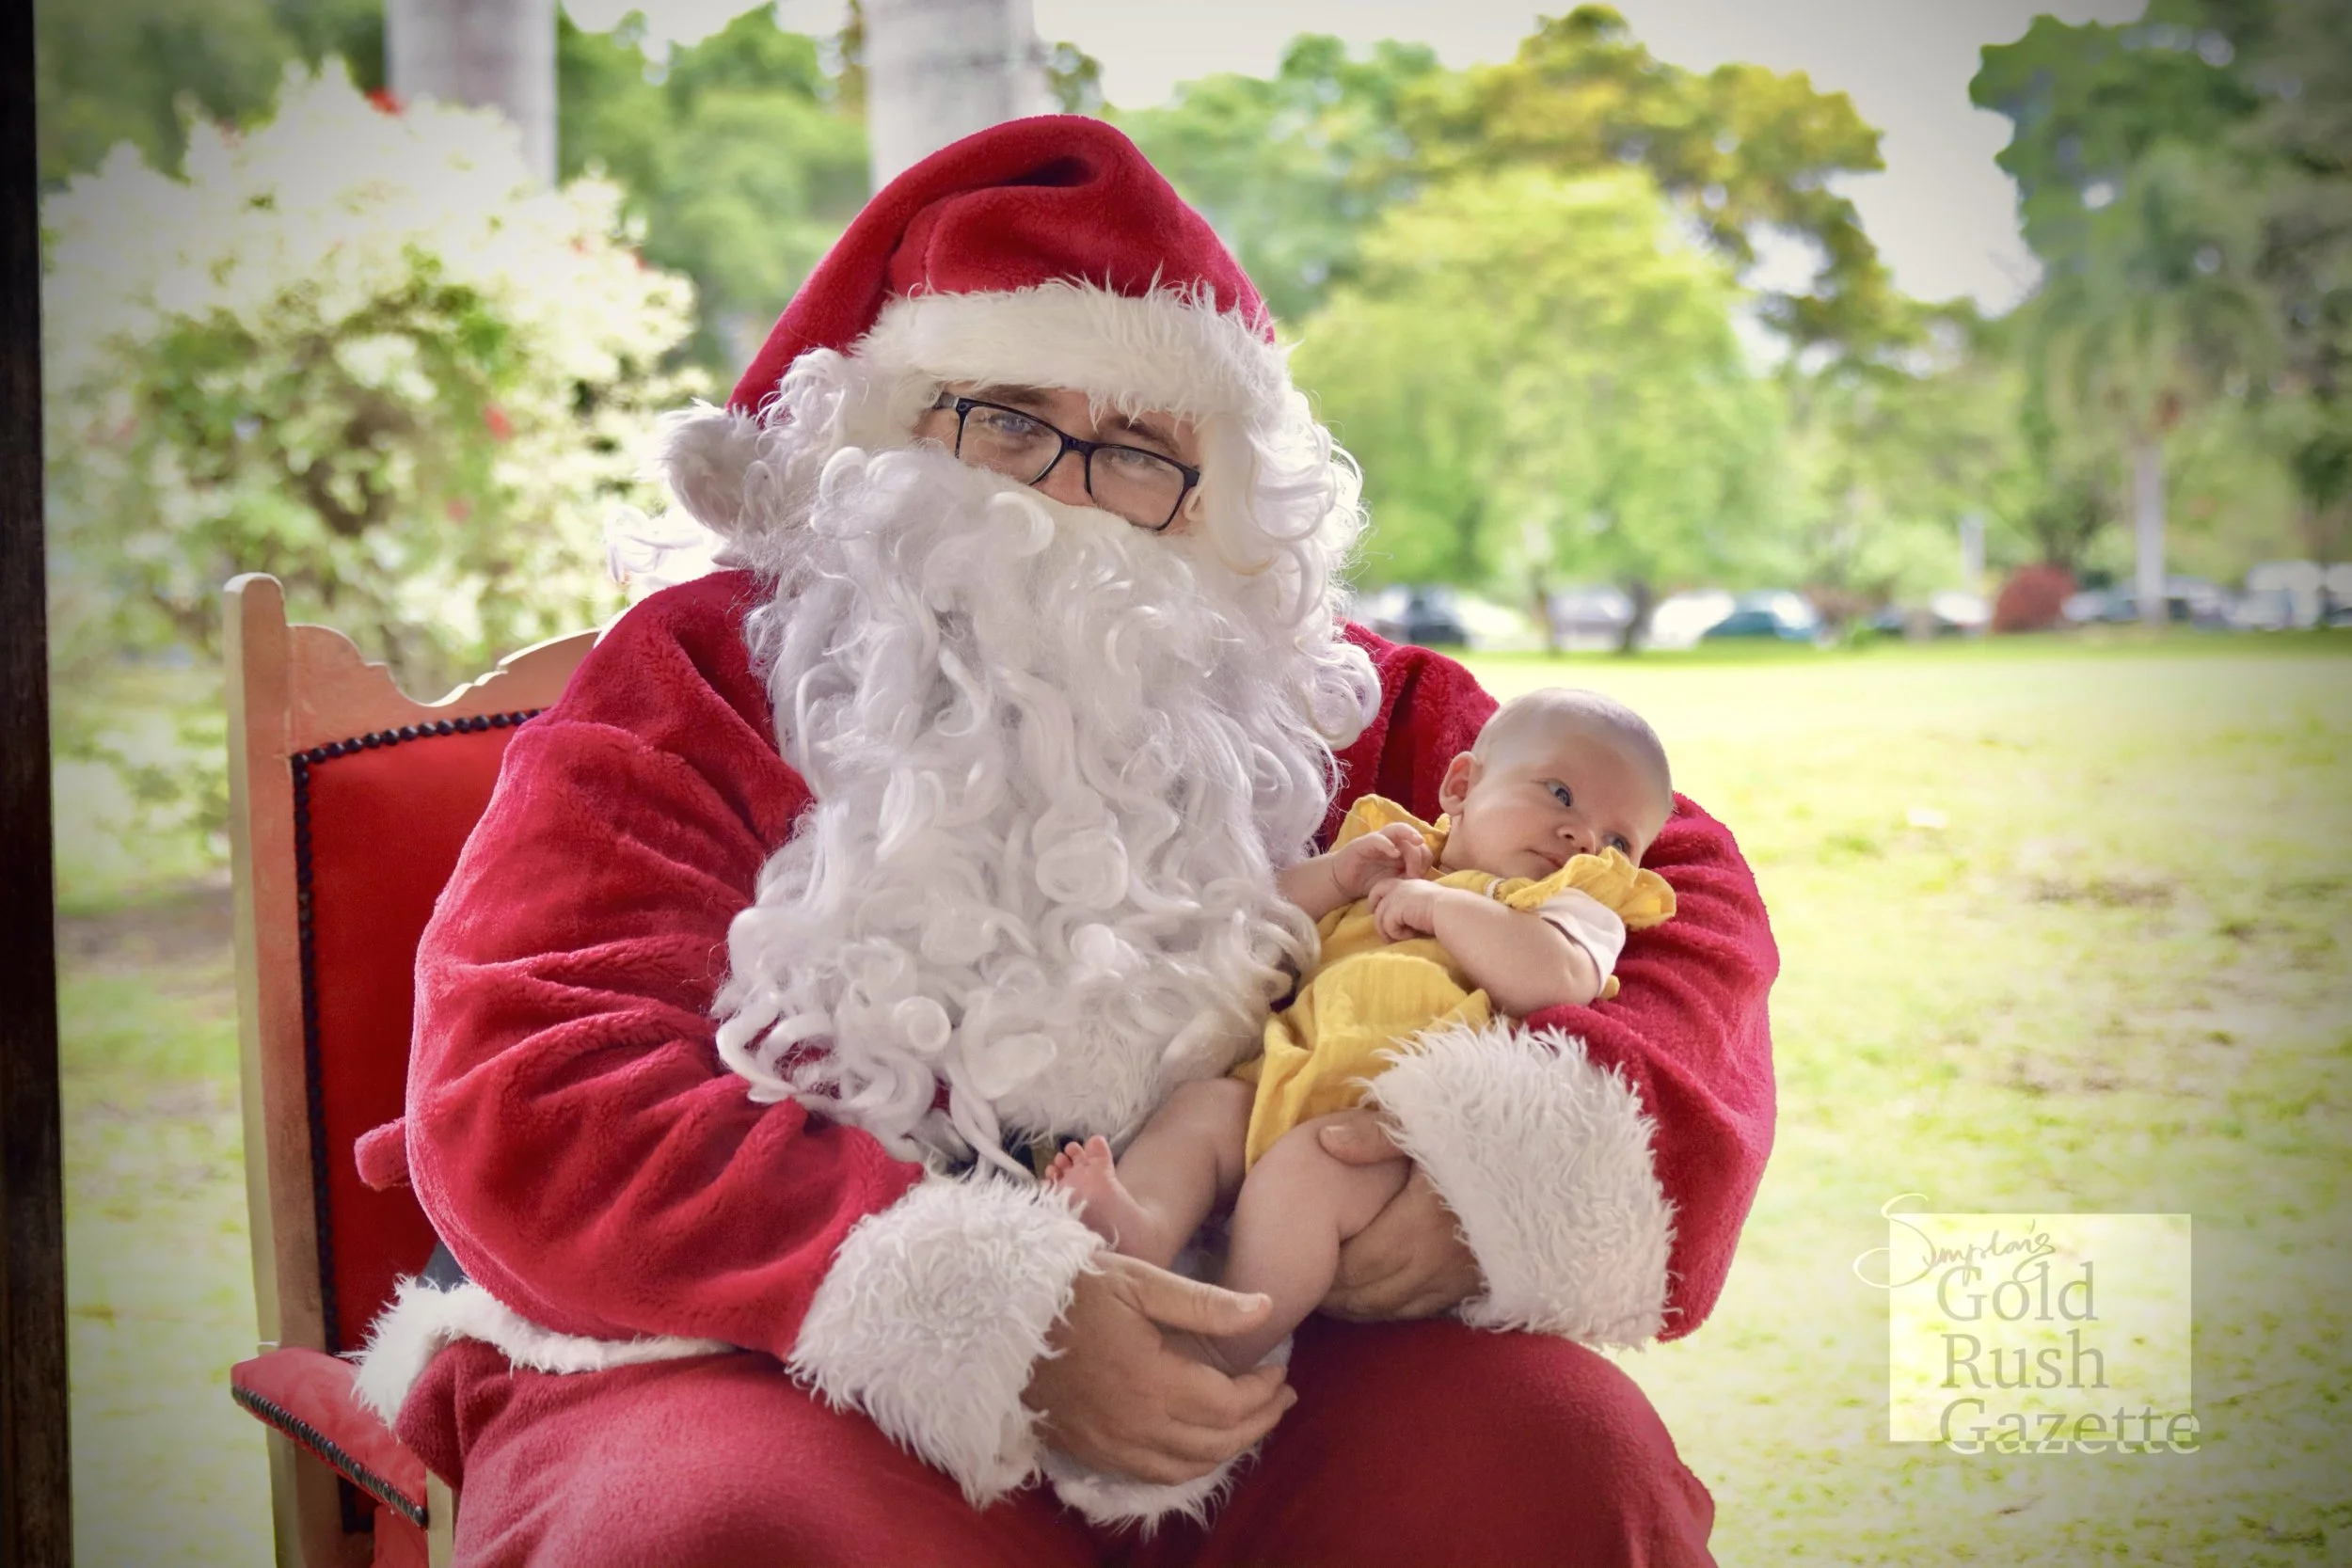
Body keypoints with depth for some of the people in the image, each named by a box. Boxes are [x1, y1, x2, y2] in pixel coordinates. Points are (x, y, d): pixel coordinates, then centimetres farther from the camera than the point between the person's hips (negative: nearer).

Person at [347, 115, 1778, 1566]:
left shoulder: (1337, 709, 15)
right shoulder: (692, 685, 4)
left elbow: (1683, 898, 13)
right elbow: (530, 1112, -9)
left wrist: (1501, 1162, -11)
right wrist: (986, 1313, -22)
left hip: (1228, 1376, 4)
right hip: (774, 1367, -3)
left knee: (1555, 1447, -22)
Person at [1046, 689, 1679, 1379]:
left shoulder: (1574, 907, 19)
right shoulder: (1386, 863, 34)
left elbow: (1555, 981, -7)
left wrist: (1439, 905, -2)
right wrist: (1335, 875, 13)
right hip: (1286, 1077, 6)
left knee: (1303, 1160, -32)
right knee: (1199, 1102, -21)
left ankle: (1226, 1351, -39)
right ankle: (1142, 1226, -47)